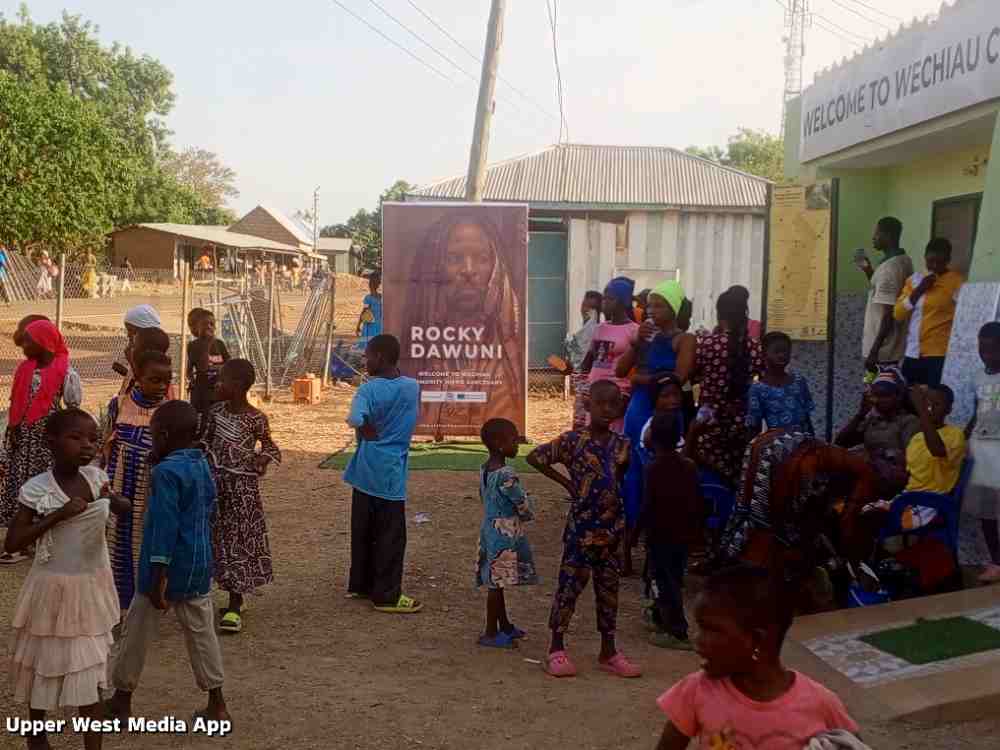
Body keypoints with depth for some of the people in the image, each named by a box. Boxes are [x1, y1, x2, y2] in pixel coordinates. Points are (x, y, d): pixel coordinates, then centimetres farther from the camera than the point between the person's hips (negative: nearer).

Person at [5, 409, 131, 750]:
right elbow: (11, 544, -17)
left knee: (91, 672, 7)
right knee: (45, 664, 14)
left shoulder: (96, 478, -4)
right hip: (54, 588, -3)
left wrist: (116, 501, -8)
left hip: (92, 587, 3)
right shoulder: (37, 489, -17)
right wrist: (57, 515, -26)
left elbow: (120, 507, 17)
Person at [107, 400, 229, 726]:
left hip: (169, 567, -7)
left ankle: (121, 699, 24)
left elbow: (164, 527, -22)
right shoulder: (204, 467, 6)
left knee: (136, 634, 10)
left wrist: (159, 579, -21)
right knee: (202, 634, 12)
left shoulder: (166, 471, -19)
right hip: (198, 568, 7)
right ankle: (217, 706, 14)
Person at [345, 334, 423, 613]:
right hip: (391, 473, 0)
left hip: (366, 470, 0)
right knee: (390, 535, 5)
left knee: (363, 532, 14)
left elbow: (355, 419, -30)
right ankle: (387, 595, 8)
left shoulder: (369, 389, -12)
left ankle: (360, 584, 26)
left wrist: (368, 432, -13)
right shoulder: (413, 387, -2)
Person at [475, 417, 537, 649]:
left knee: (496, 583, 17)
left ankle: (504, 625, 29)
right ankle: (491, 633, 5)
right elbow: (524, 505, -16)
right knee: (498, 583, -2)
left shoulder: (485, 469, 6)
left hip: (490, 529, 9)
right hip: (506, 535, -9)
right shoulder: (506, 475, -22)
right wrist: (526, 515, 5)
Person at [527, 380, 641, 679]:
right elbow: (535, 457, -5)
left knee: (608, 589, 12)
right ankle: (556, 649, 11)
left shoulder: (622, 445, 4)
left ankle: (608, 651, 22)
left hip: (612, 528, 4)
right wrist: (566, 483, -5)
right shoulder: (573, 441, -9)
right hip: (581, 527, -4)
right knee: (569, 585, 1)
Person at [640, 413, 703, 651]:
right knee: (674, 580, 19)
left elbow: (648, 505, -16)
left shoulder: (654, 468, -16)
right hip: (684, 534, 7)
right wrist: (696, 530, 17)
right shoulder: (689, 466, 2)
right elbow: (698, 502, 6)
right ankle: (664, 620, 35)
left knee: (665, 582, 1)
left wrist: (636, 530, -5)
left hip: (661, 534, -6)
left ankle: (677, 632, -2)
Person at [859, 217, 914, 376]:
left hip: (882, 350, -10)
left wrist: (874, 351, -22)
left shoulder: (889, 268, -20)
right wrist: (870, 273, 14)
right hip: (894, 347, 10)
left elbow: (889, 315, -23)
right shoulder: (904, 261, 11)